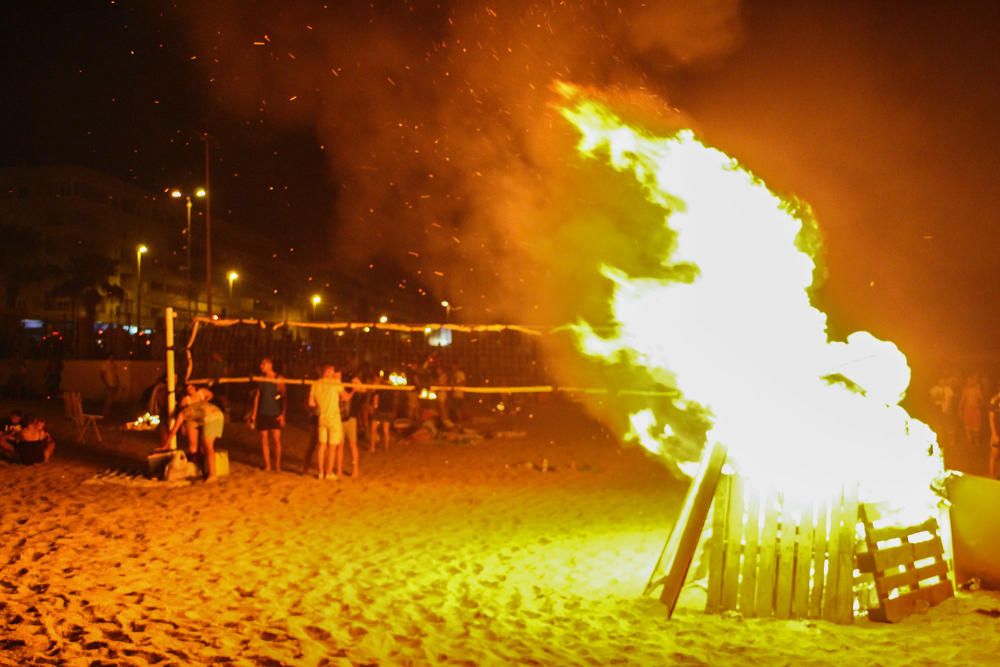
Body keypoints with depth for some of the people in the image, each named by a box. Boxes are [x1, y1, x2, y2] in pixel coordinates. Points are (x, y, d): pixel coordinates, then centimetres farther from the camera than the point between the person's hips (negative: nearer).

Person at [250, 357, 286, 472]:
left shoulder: (279, 379, -3)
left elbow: (284, 398, -3)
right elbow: (257, 396, 9)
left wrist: (282, 414, -9)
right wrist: (254, 414, 6)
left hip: (275, 414, -3)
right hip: (262, 413, 3)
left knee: (276, 439, -4)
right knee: (264, 439, 4)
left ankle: (277, 465, 8)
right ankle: (267, 465, 12)